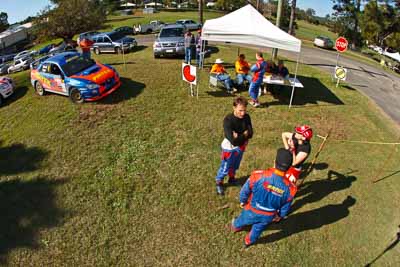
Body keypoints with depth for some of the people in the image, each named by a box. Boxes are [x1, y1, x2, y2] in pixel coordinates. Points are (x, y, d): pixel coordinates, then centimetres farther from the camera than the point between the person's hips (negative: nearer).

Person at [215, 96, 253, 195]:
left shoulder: (246, 117, -13)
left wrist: (239, 136, -26)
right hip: (229, 148, -5)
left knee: (235, 166, 27)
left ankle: (231, 178, 53)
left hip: (241, 147, 5)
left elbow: (250, 134, -13)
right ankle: (219, 183, 37)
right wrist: (244, 135, -20)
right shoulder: (228, 120, -30)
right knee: (225, 168, 12)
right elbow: (233, 140, -33)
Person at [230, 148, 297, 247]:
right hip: (268, 217, 1)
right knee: (257, 229, 33)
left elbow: (245, 191, -19)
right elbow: (285, 208, -9)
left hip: (252, 212, -1)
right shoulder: (290, 188, -28)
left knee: (242, 220, 34)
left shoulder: (258, 175, -37)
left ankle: (235, 227, 66)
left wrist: (242, 201, 4)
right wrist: (280, 216, 14)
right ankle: (249, 241, 62)